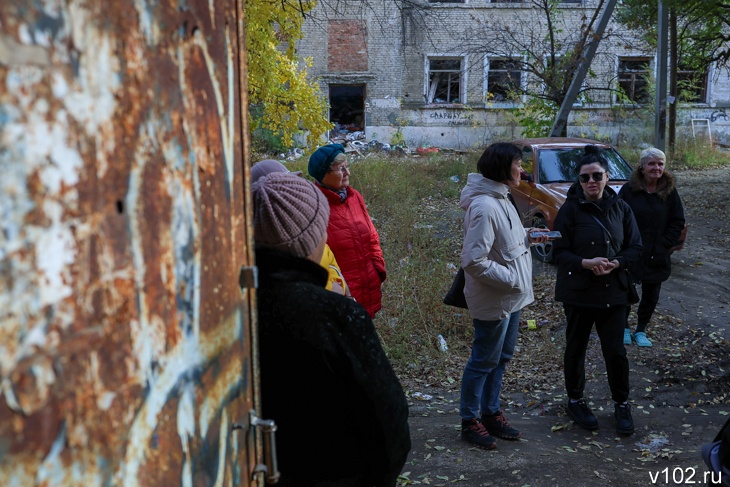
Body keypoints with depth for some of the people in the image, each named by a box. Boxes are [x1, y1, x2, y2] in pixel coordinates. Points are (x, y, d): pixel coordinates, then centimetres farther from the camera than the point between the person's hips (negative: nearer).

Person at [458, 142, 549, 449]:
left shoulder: (501, 199, 7)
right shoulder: (484, 207, -25)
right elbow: (474, 261, -28)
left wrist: (527, 238, 2)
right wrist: (511, 280, -21)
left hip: (511, 298, 10)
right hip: (493, 300, -10)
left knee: (501, 358, 20)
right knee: (484, 361, 5)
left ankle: (491, 412, 36)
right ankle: (470, 421, 22)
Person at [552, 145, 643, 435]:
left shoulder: (620, 208, 1)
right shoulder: (570, 210, -8)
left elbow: (635, 247, 4)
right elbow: (558, 251, -8)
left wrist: (616, 263, -15)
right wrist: (585, 263, -25)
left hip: (614, 291, 2)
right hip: (578, 291, -2)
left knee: (616, 351, 4)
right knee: (575, 349, 12)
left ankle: (621, 404, 26)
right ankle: (575, 401, 32)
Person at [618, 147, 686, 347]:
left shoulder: (669, 191, 0)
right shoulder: (628, 190, -6)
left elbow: (678, 222, 3)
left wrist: (664, 245, -6)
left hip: (657, 256, 2)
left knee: (651, 296, 10)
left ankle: (641, 331, 27)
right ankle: (624, 328, 25)